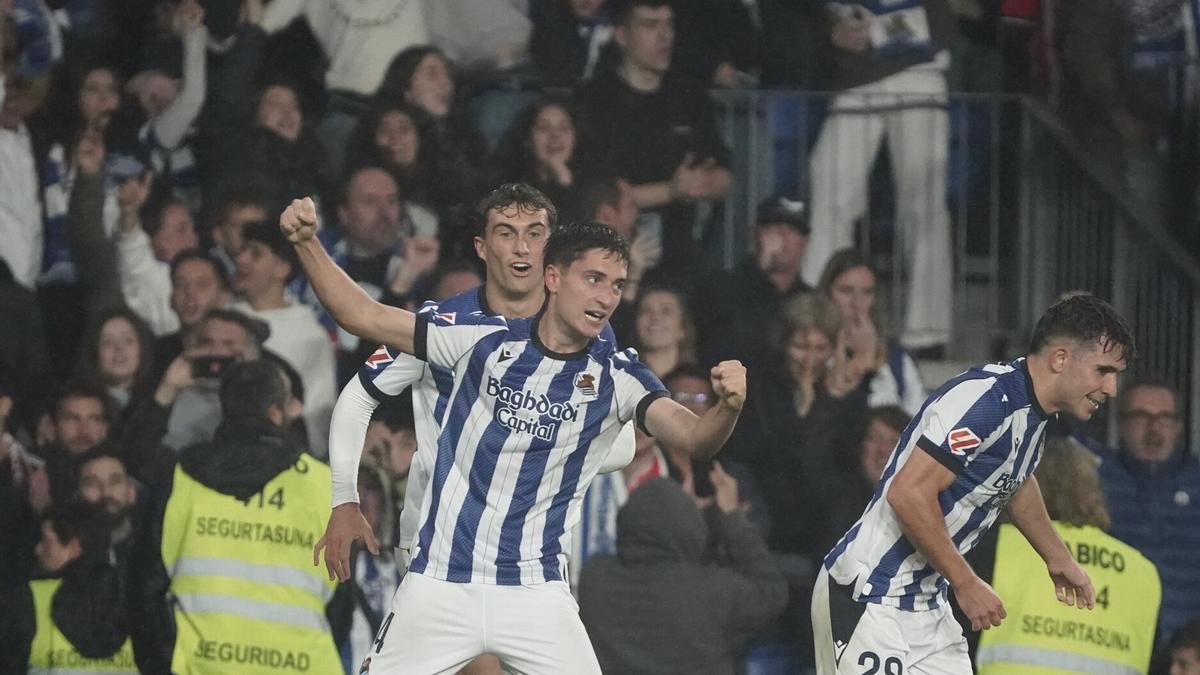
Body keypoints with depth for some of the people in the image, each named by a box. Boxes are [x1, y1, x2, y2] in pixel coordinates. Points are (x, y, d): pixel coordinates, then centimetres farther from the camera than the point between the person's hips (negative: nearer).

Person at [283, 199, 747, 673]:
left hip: (536, 595, 0)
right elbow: (364, 317, 2)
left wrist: (727, 406, -40)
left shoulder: (616, 377, -2)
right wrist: (305, 242, -10)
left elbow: (695, 437, -17)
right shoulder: (483, 341, 0)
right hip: (439, 584, 0)